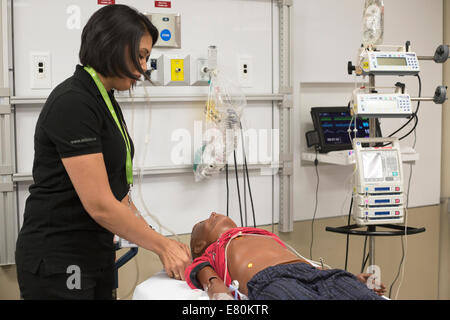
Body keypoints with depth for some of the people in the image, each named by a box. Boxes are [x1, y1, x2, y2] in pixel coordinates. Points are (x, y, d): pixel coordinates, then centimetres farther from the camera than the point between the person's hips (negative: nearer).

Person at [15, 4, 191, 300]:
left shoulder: (106, 102, 10)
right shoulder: (73, 103, -19)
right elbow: (99, 204, -22)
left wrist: (153, 238, 5)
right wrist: (162, 245, -14)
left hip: (96, 252, 9)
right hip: (58, 264, -9)